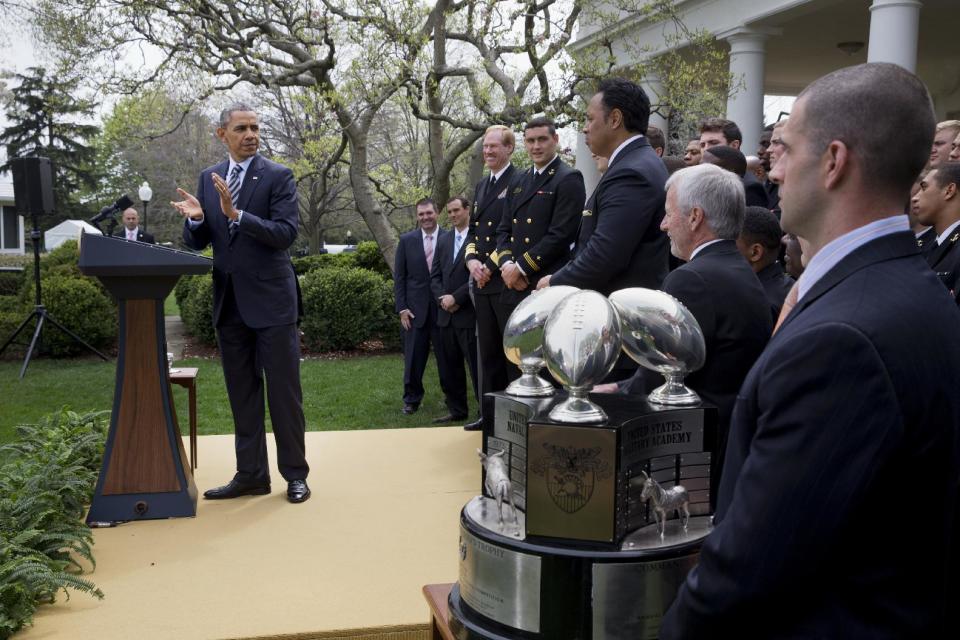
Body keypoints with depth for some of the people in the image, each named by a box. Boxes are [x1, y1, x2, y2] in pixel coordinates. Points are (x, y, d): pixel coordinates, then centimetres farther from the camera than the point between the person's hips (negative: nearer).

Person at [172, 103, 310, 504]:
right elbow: (196, 243, 10)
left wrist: (237, 214, -26)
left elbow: (286, 233, -16)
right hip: (230, 303, 5)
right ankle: (251, 474, 20)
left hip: (271, 300, -5)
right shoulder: (208, 178, 10)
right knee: (242, 394, 11)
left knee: (284, 391, 1)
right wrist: (195, 218, -13)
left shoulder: (278, 176, -4)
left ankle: (294, 474, 12)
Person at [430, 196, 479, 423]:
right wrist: (442, 299, -3)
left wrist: (456, 298, -13)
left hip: (469, 314, -7)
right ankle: (456, 410, 23)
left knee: (477, 366, -4)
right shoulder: (444, 240, 15)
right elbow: (435, 275, 15)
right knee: (449, 366, 12)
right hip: (446, 314, 7)